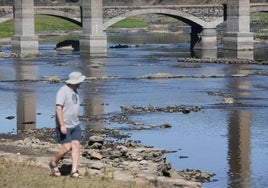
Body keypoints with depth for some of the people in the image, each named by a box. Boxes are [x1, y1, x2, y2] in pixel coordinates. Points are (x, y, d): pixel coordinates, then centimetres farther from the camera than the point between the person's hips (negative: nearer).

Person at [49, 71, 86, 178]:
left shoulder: (74, 91, 11)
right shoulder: (63, 91, -17)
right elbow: (58, 108, -23)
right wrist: (62, 125, -28)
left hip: (75, 125, 8)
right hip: (64, 126, -8)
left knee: (76, 145, -3)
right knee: (67, 147, -12)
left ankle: (74, 171, -4)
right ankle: (54, 163, 14)